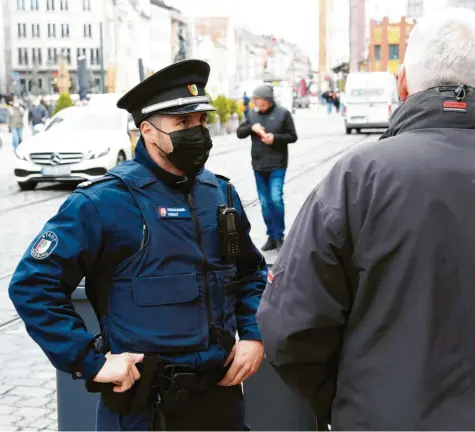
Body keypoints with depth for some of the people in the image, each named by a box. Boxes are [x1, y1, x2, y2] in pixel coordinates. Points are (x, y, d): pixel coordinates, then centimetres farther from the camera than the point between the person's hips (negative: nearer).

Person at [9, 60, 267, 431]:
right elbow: (33, 284, -13)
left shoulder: (221, 194, 6)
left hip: (220, 390, 6)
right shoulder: (107, 201, -13)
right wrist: (91, 361, -17)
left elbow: (251, 270, 20)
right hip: (142, 402, -5)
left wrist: (254, 335, 5)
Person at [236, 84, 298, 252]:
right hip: (258, 165, 4)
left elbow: (292, 136, -2)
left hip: (277, 165, -4)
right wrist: (251, 127, -12)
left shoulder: (283, 113, -4)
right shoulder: (253, 114, 6)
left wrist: (275, 137, -18)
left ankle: (279, 236, 0)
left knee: (276, 199, -14)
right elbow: (239, 133, 7)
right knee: (265, 203, 8)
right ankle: (271, 237, 18)